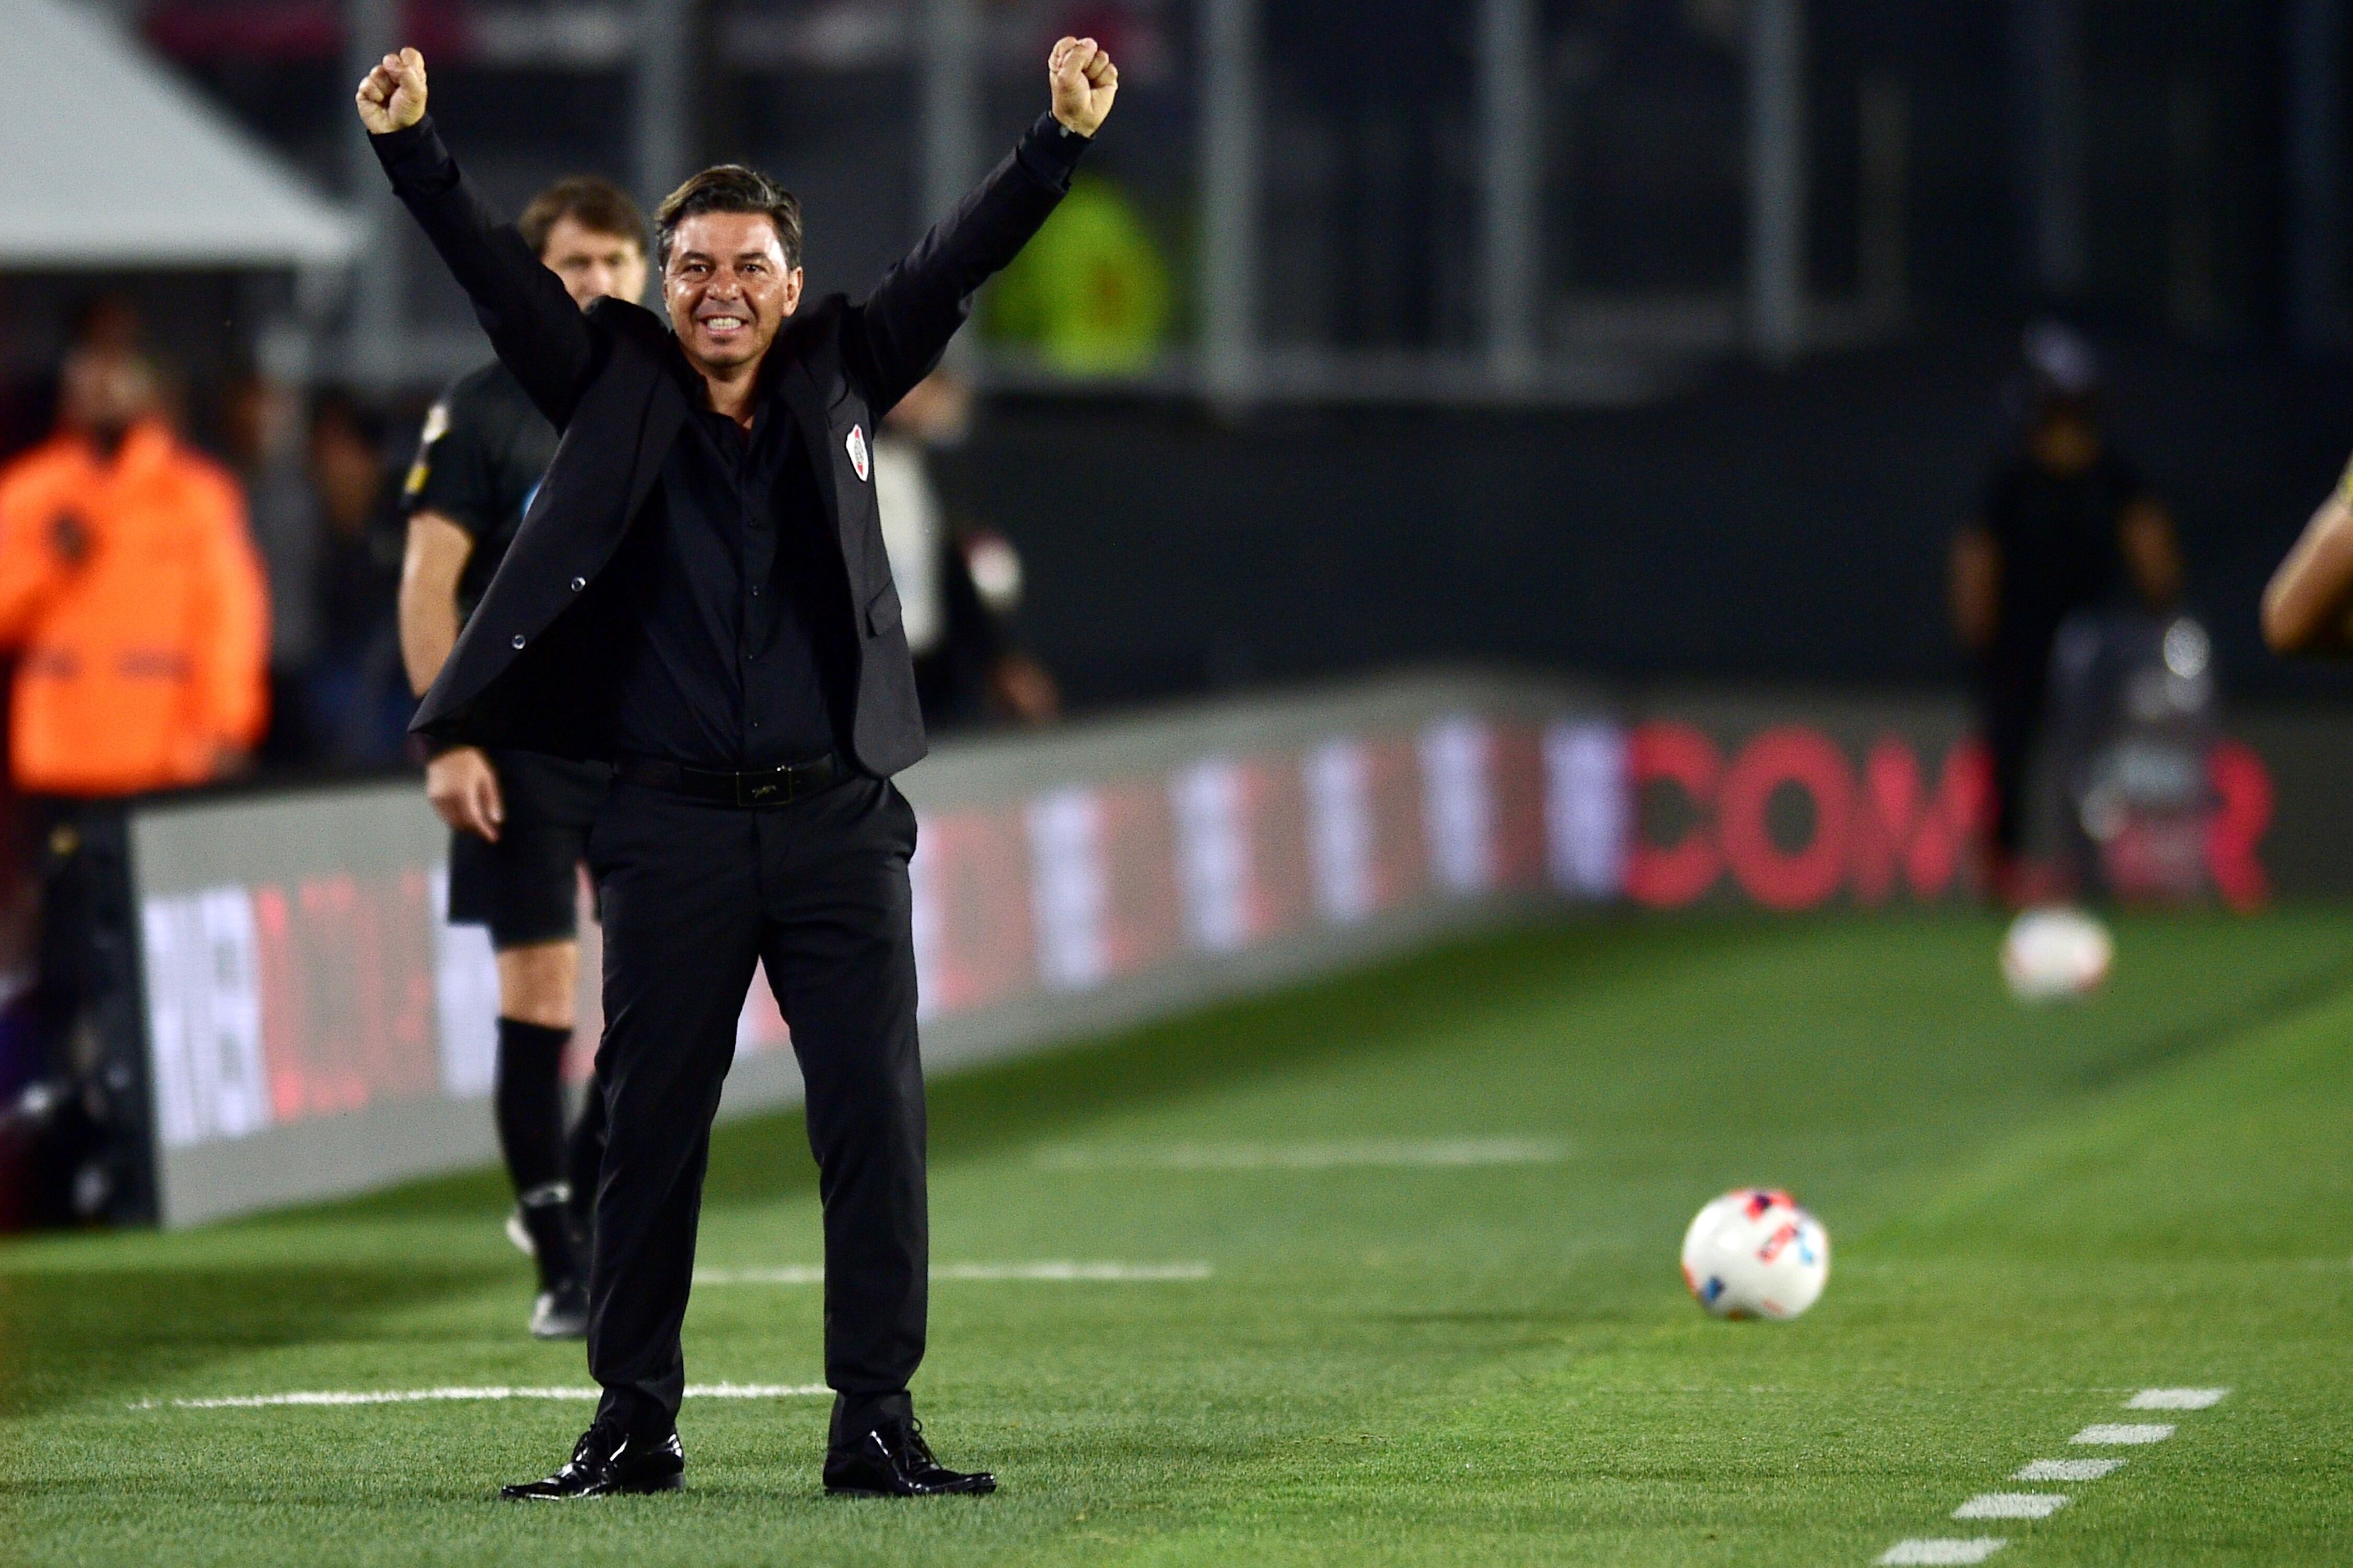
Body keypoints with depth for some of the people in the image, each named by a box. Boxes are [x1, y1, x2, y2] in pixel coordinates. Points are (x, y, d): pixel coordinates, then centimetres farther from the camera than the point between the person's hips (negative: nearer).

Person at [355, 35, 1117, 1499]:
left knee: (878, 1120, -1)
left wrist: (1063, 141, -7)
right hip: (675, 823, 0)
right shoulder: (618, 390, 7)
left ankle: (878, 1423, 4)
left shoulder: (844, 381, 9)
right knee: (650, 1127, 4)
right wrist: (412, 149, -12)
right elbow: (500, 271, 0)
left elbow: (960, 262, 3)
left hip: (837, 816, 0)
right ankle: (634, 1425, 12)